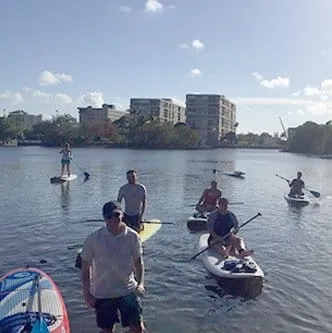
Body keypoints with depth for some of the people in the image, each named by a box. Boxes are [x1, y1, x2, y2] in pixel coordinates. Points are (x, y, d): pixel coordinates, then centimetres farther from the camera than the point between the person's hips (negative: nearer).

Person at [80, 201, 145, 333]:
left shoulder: (132, 236, -8)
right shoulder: (93, 239, -12)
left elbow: (138, 262, 3)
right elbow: (85, 267, -3)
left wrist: (140, 283, -9)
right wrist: (87, 293, -4)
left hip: (128, 291, 1)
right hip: (102, 294, -1)